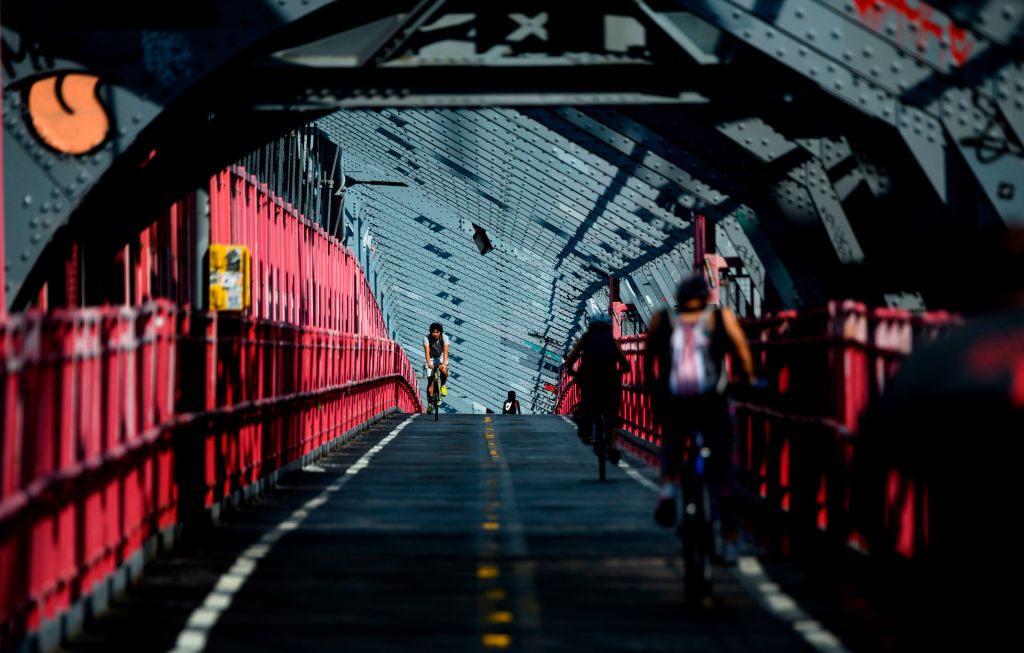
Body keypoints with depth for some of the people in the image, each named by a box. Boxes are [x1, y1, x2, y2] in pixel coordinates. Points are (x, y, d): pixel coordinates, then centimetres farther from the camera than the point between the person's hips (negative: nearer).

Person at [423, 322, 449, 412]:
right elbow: (427, 351, -34)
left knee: (444, 371, -33)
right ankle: (430, 403, 10)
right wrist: (428, 363, -51)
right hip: (431, 359, 0)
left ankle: (443, 386, -5)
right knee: (430, 382, -3)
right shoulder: (427, 338, -23)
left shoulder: (444, 338, -22)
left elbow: (445, 351, -32)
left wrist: (444, 363, -48)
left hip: (441, 358, 0)